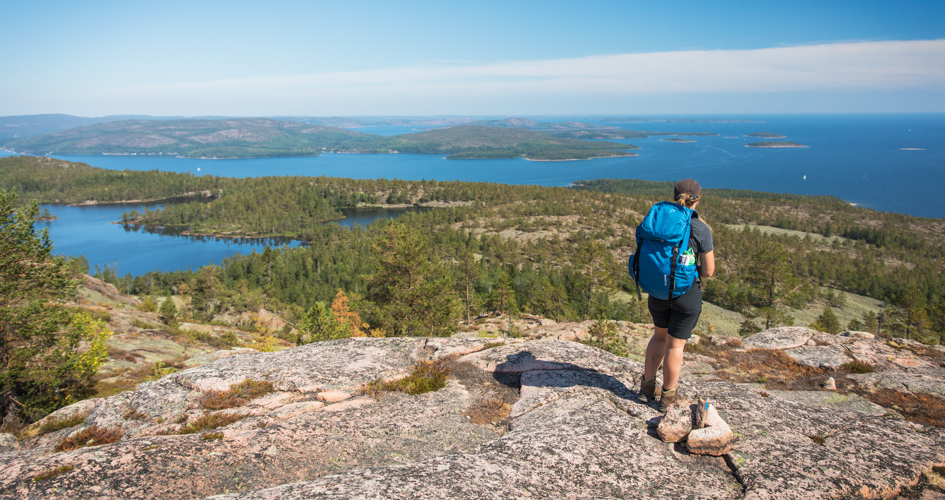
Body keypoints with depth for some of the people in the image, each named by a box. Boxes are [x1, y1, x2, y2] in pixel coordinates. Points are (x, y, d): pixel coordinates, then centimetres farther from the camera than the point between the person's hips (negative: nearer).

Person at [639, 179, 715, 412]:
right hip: (687, 292, -4)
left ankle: (647, 384, 28)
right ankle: (667, 397, 21)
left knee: (660, 335, 25)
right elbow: (708, 271, -10)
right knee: (675, 344, 9)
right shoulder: (701, 229, -13)